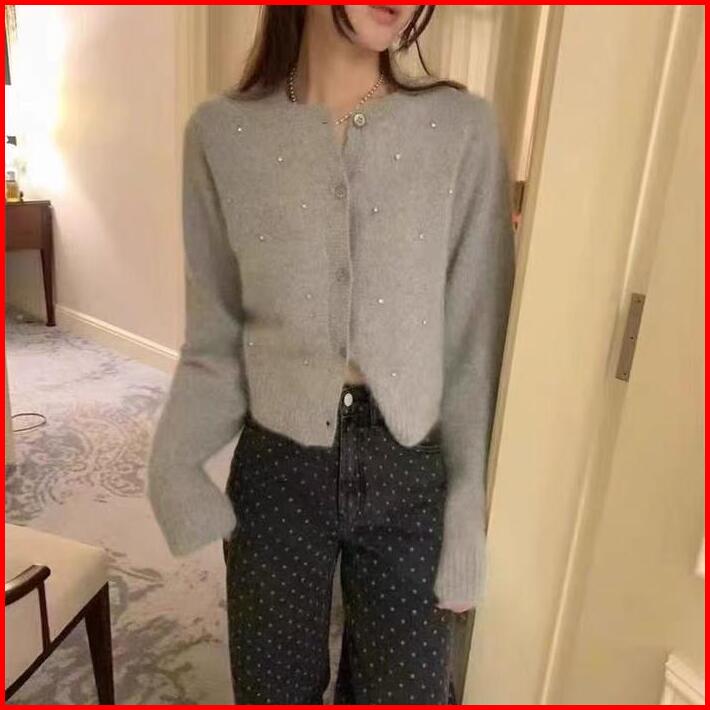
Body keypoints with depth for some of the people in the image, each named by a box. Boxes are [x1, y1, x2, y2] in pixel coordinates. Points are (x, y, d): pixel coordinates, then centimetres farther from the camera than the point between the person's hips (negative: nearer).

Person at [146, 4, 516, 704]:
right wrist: (172, 464, -13)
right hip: (277, 470, 1)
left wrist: (470, 519, -4)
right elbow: (214, 340, 1)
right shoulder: (222, 131, -4)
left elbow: (476, 345, -5)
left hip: (409, 473, 0)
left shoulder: (464, 128, -6)